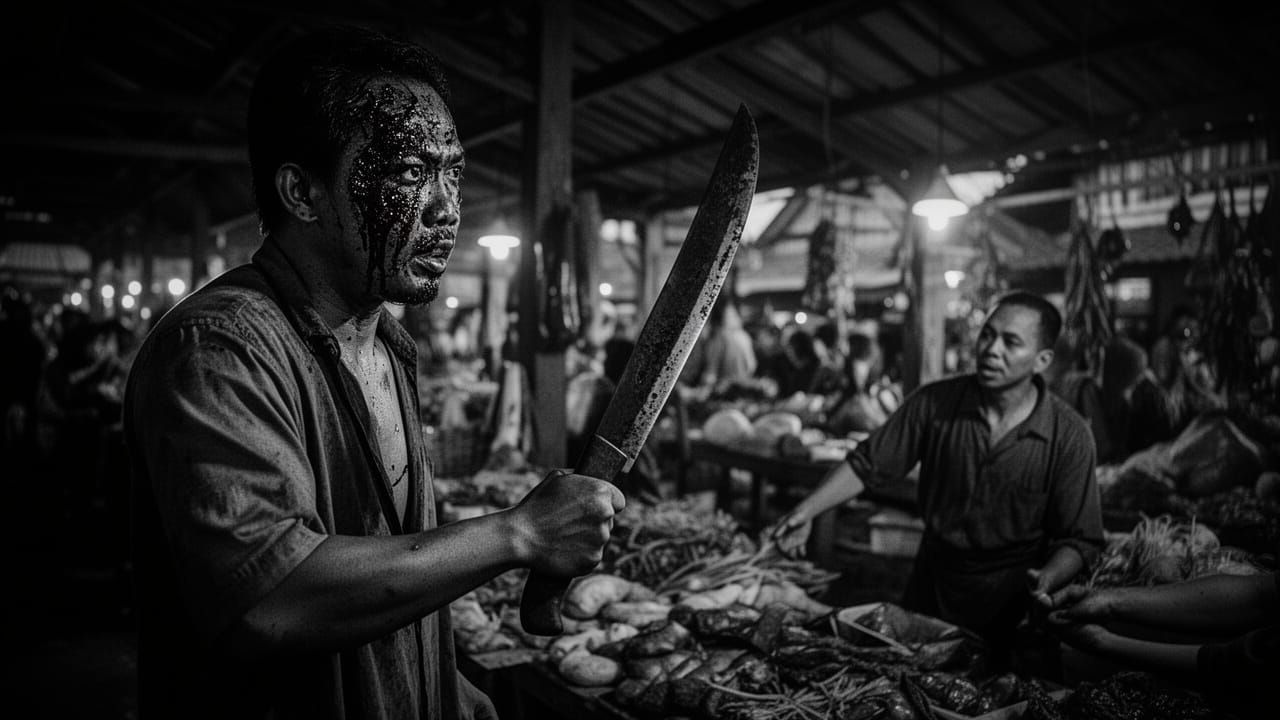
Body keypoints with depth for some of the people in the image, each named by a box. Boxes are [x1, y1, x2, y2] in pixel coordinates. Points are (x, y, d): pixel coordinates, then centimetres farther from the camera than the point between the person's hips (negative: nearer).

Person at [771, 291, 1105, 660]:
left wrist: (1047, 579, -29)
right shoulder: (934, 403, -11)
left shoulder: (1068, 435, -16)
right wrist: (807, 511, -17)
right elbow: (867, 464, -6)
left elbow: (1079, 540, -10)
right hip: (929, 596, 3)